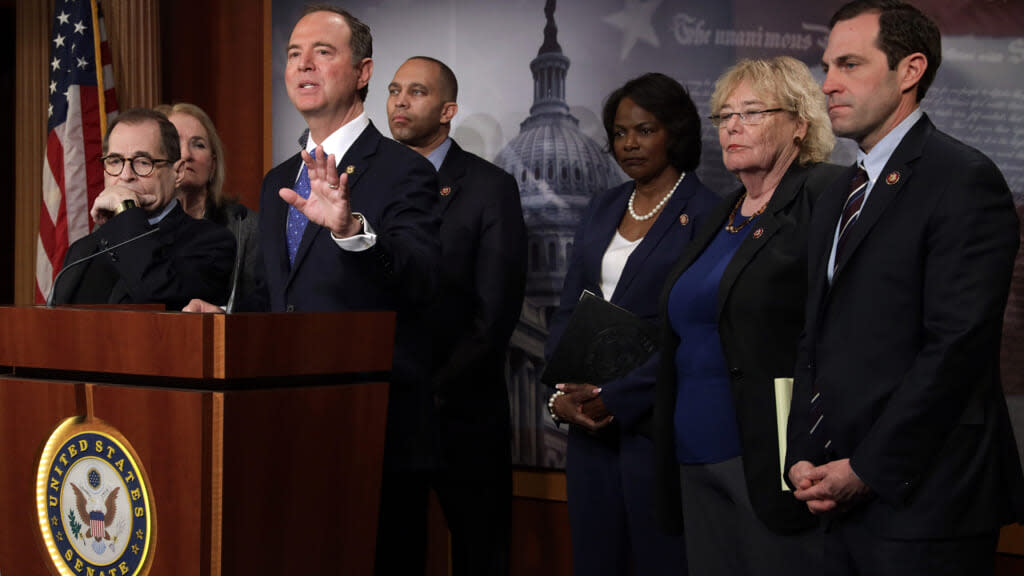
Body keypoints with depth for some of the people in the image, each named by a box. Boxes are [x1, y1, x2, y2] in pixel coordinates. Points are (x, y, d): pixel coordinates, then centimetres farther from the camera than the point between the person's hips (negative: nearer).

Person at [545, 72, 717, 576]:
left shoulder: (704, 213, -8)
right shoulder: (602, 209, 13)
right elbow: (568, 309, 13)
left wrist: (614, 399, -15)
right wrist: (562, 394, -3)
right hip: (589, 422, 6)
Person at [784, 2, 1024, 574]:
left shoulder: (965, 180, -9)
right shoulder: (837, 200, 18)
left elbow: (957, 348, -16)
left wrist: (868, 470, -14)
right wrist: (804, 458, 4)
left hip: (923, 502, -7)